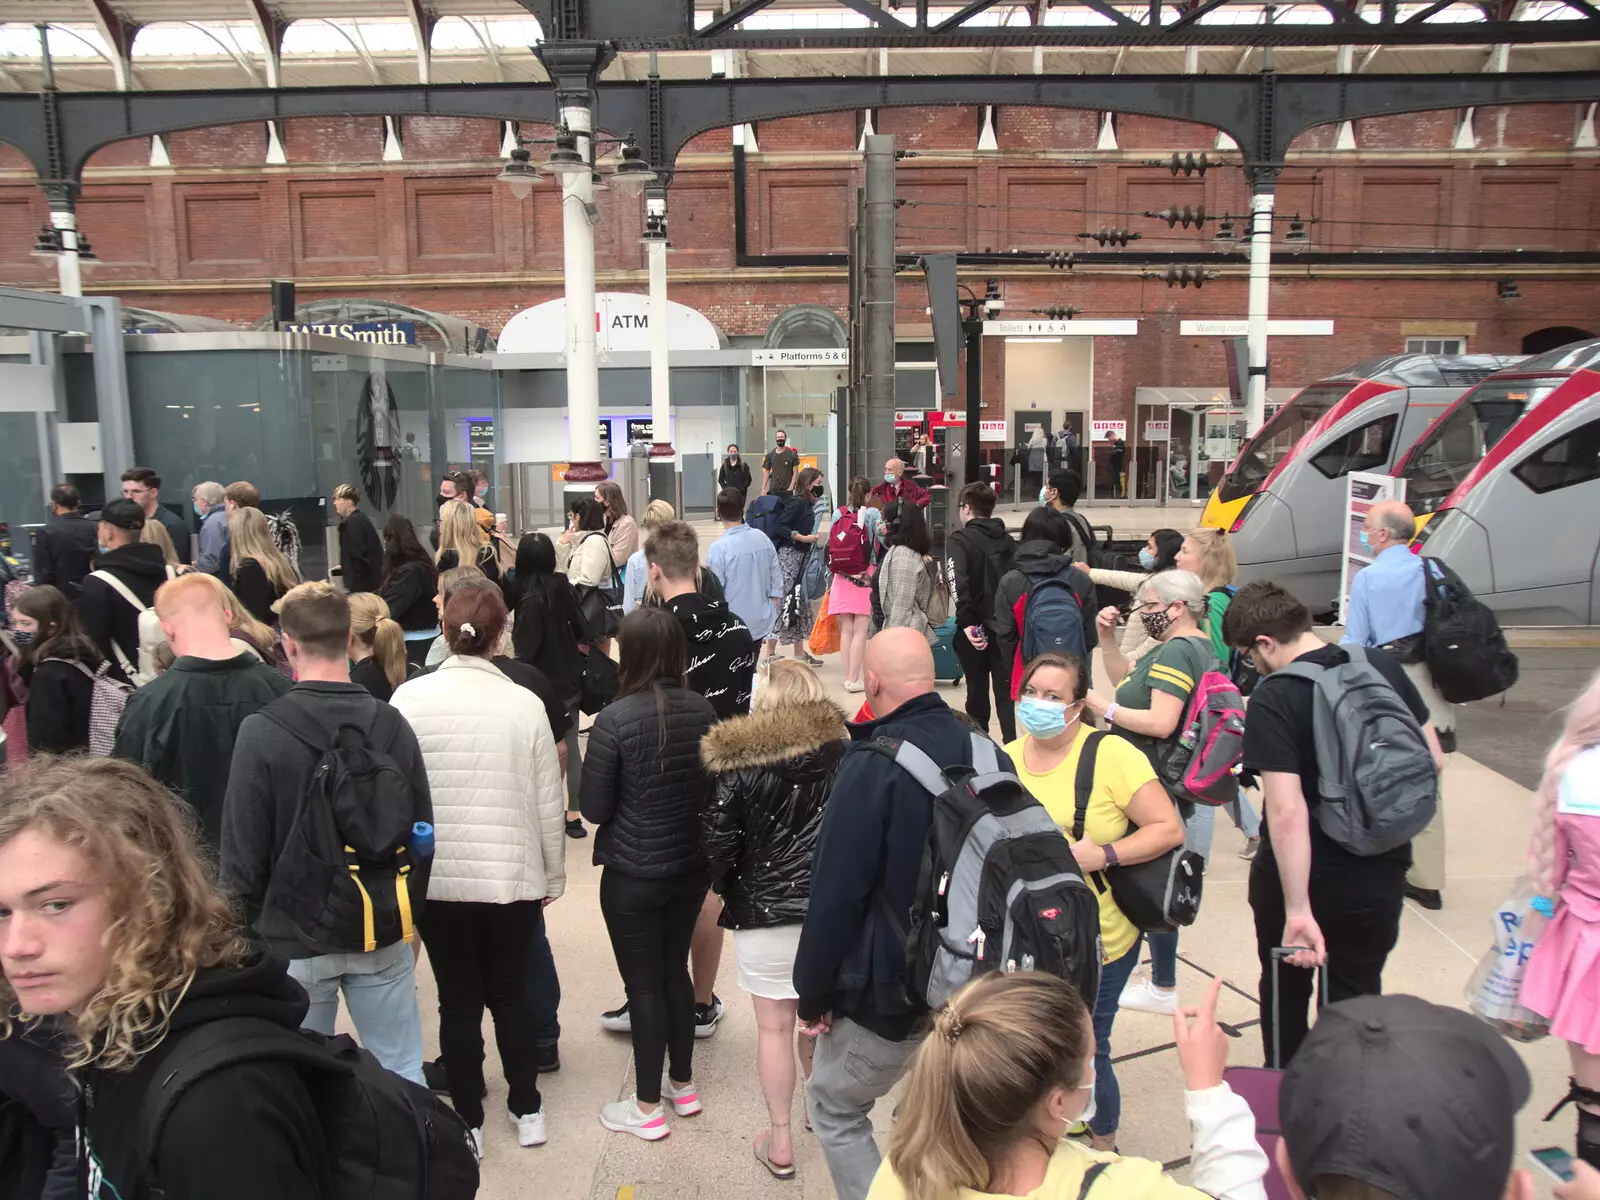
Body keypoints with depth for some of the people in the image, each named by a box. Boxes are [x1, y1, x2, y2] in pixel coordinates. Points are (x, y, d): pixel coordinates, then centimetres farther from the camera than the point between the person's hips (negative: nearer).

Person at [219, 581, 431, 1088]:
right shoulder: (391, 725, -5)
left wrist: (247, 929, 6)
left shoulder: (261, 733, -15)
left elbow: (243, 852, -10)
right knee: (402, 1074, 12)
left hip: (294, 941, -2)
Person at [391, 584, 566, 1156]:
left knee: (457, 1000, 14)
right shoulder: (524, 703, -10)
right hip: (513, 876, 0)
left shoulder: (408, 698, -9)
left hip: (436, 876, 0)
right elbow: (548, 802, -4)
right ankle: (527, 1110, 31)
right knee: (511, 991, 18)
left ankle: (468, 1122, 25)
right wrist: (553, 875, 10)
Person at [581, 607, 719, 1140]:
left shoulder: (614, 719, -20)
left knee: (643, 984, 9)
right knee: (676, 971, 21)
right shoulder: (703, 710, -6)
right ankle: (682, 1084, 36)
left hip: (633, 874, -5)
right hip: (691, 866, 5)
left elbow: (593, 808, -13)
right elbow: (714, 790, 4)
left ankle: (648, 1107, 22)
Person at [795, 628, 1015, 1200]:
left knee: (833, 1109, 15)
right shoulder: (988, 752, -2)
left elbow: (836, 892, -19)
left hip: (891, 987, -6)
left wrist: (814, 994, -7)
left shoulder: (872, 766, -20)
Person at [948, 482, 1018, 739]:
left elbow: (958, 583, -23)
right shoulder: (1008, 541, 11)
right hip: (1006, 627, 4)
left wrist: (967, 621, -24)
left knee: (977, 691, 8)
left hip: (975, 629, -4)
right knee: (1005, 690, 11)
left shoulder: (959, 540, -7)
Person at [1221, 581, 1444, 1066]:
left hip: (1302, 875, -3)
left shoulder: (1271, 701, -23)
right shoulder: (1381, 665, -6)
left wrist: (1297, 910, -26)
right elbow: (1432, 759, 3)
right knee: (1358, 991, 20)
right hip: (1381, 870, 4)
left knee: (1286, 987, 21)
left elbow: (1288, 813, -28)